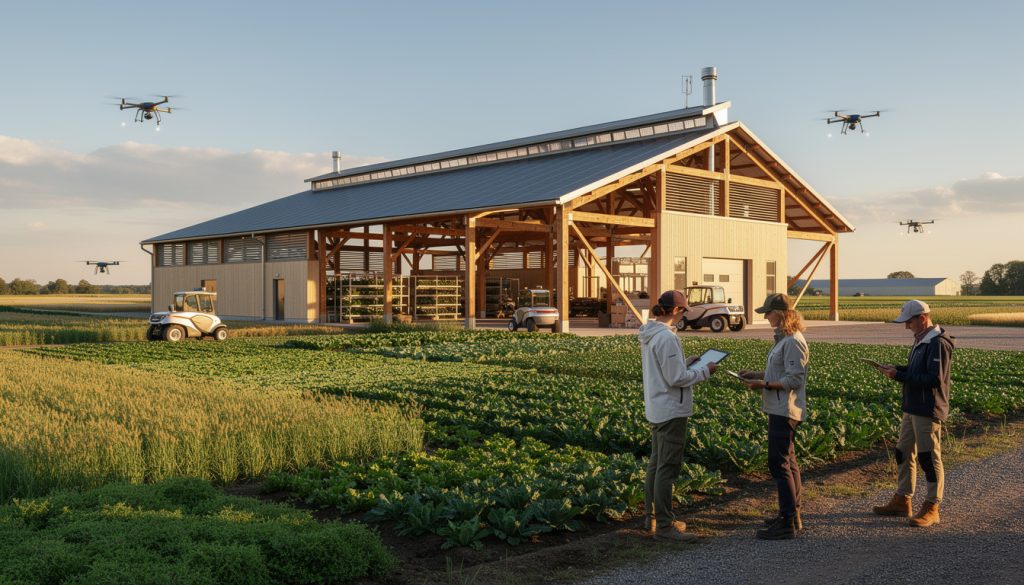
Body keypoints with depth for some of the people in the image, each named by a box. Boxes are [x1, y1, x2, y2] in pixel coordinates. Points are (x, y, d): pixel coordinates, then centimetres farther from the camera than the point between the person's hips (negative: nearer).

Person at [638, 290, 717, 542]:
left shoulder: (648, 334, 8)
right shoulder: (666, 337, -22)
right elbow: (676, 378, -21)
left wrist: (688, 363, 12)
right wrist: (705, 371, -9)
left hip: (656, 409, 10)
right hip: (671, 410, -10)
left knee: (656, 463, 17)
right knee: (668, 468, -3)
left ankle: (651, 517, 27)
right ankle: (664, 525, 3)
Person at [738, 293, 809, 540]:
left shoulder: (793, 342, -18)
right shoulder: (784, 338, 15)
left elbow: (794, 380, -22)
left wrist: (764, 385, -21)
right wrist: (756, 375, 12)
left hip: (785, 411, -11)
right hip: (779, 409, 11)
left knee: (779, 463, -9)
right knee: (787, 461, 17)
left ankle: (788, 522, -5)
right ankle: (792, 514, 27)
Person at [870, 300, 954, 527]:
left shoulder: (938, 343, -17)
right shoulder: (921, 340, 15)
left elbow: (934, 378, -23)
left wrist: (900, 375, -19)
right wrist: (897, 369, 6)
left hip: (928, 410, -10)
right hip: (912, 408, 10)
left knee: (929, 457, -3)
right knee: (904, 454, 15)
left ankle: (932, 508, 6)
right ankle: (902, 501, 26)